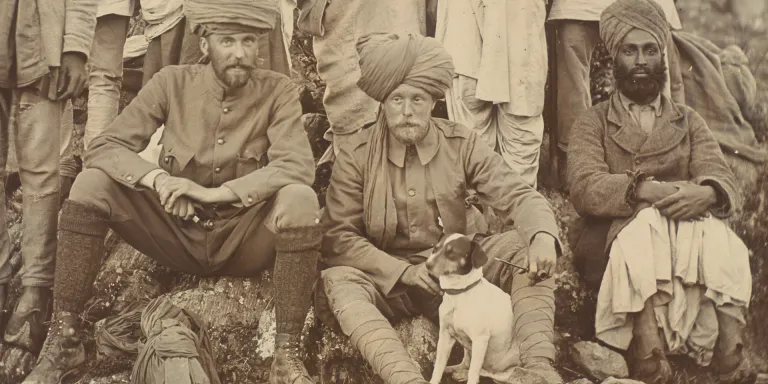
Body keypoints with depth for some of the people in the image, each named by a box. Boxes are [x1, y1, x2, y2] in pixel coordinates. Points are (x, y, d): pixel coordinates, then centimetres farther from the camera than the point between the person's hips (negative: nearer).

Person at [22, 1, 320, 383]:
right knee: (92, 183, -18)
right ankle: (64, 339, -12)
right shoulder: (173, 82, -3)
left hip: (243, 241, -2)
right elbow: (104, 147, -8)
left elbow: (297, 167, -20)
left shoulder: (277, 91, -7)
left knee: (300, 199, -31)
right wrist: (158, 178, -28)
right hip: (178, 233, 2)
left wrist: (216, 192, -29)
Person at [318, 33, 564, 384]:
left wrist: (543, 236, -32)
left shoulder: (462, 144, -3)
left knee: (526, 250, -20)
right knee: (335, 283, -31)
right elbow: (337, 236, -11)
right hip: (387, 275, -2)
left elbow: (518, 195, -7)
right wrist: (405, 272, -22)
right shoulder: (356, 154, -7)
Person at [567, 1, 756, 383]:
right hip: (618, 235, -2)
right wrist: (648, 190, -24)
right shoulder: (592, 122, 15)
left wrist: (707, 194, -21)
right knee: (645, 227, -36)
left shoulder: (689, 121, 23)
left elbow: (724, 179, 6)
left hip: (690, 230, 2)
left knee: (715, 235, -31)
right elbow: (585, 187, -5)